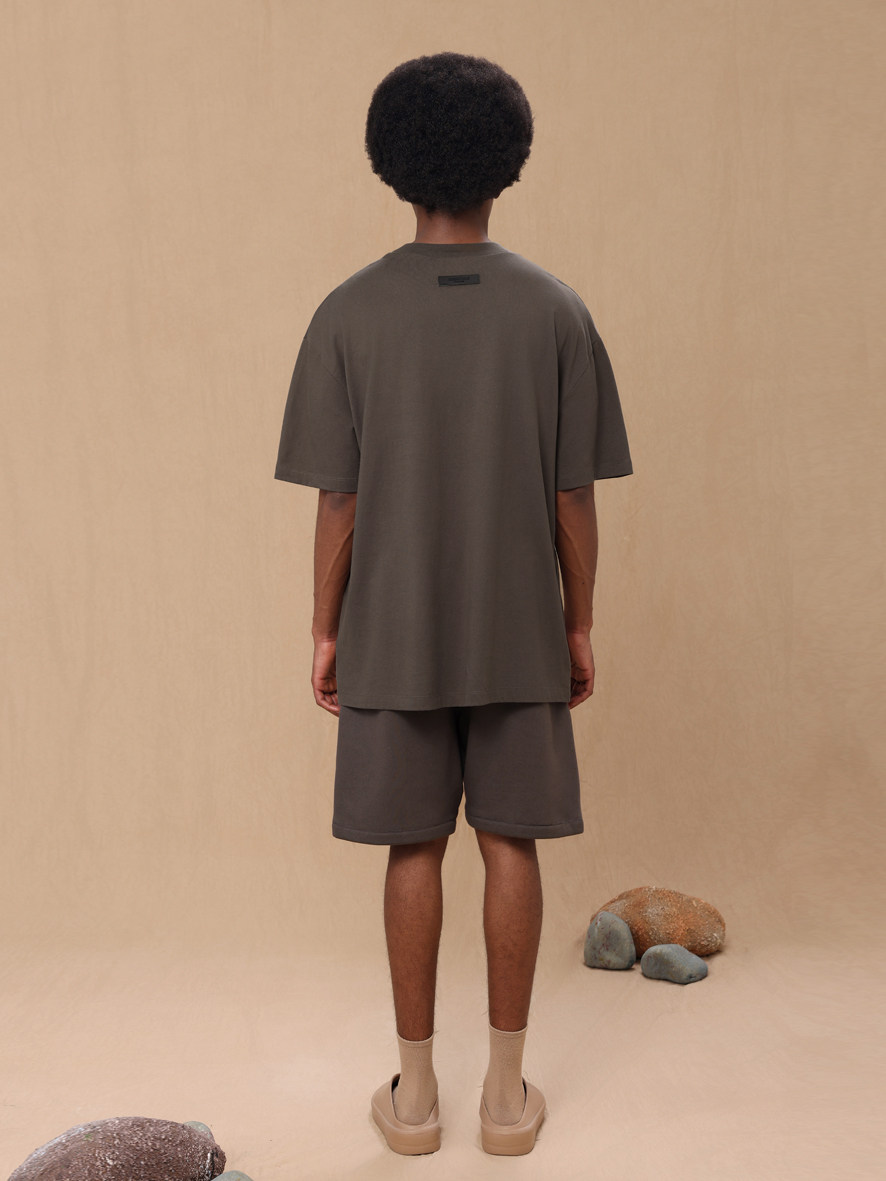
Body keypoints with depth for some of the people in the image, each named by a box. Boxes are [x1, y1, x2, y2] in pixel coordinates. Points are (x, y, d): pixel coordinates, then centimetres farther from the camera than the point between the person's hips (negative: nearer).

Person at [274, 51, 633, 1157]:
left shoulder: (350, 313, -6)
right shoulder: (555, 310, -3)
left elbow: (339, 500, -6)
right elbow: (574, 498, -3)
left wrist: (326, 631, 5)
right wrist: (579, 625, 8)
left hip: (393, 635, 0)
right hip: (519, 632, 1)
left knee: (413, 848, 9)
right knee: (510, 843, 10)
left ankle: (414, 1092, 22)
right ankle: (508, 1092, 22)